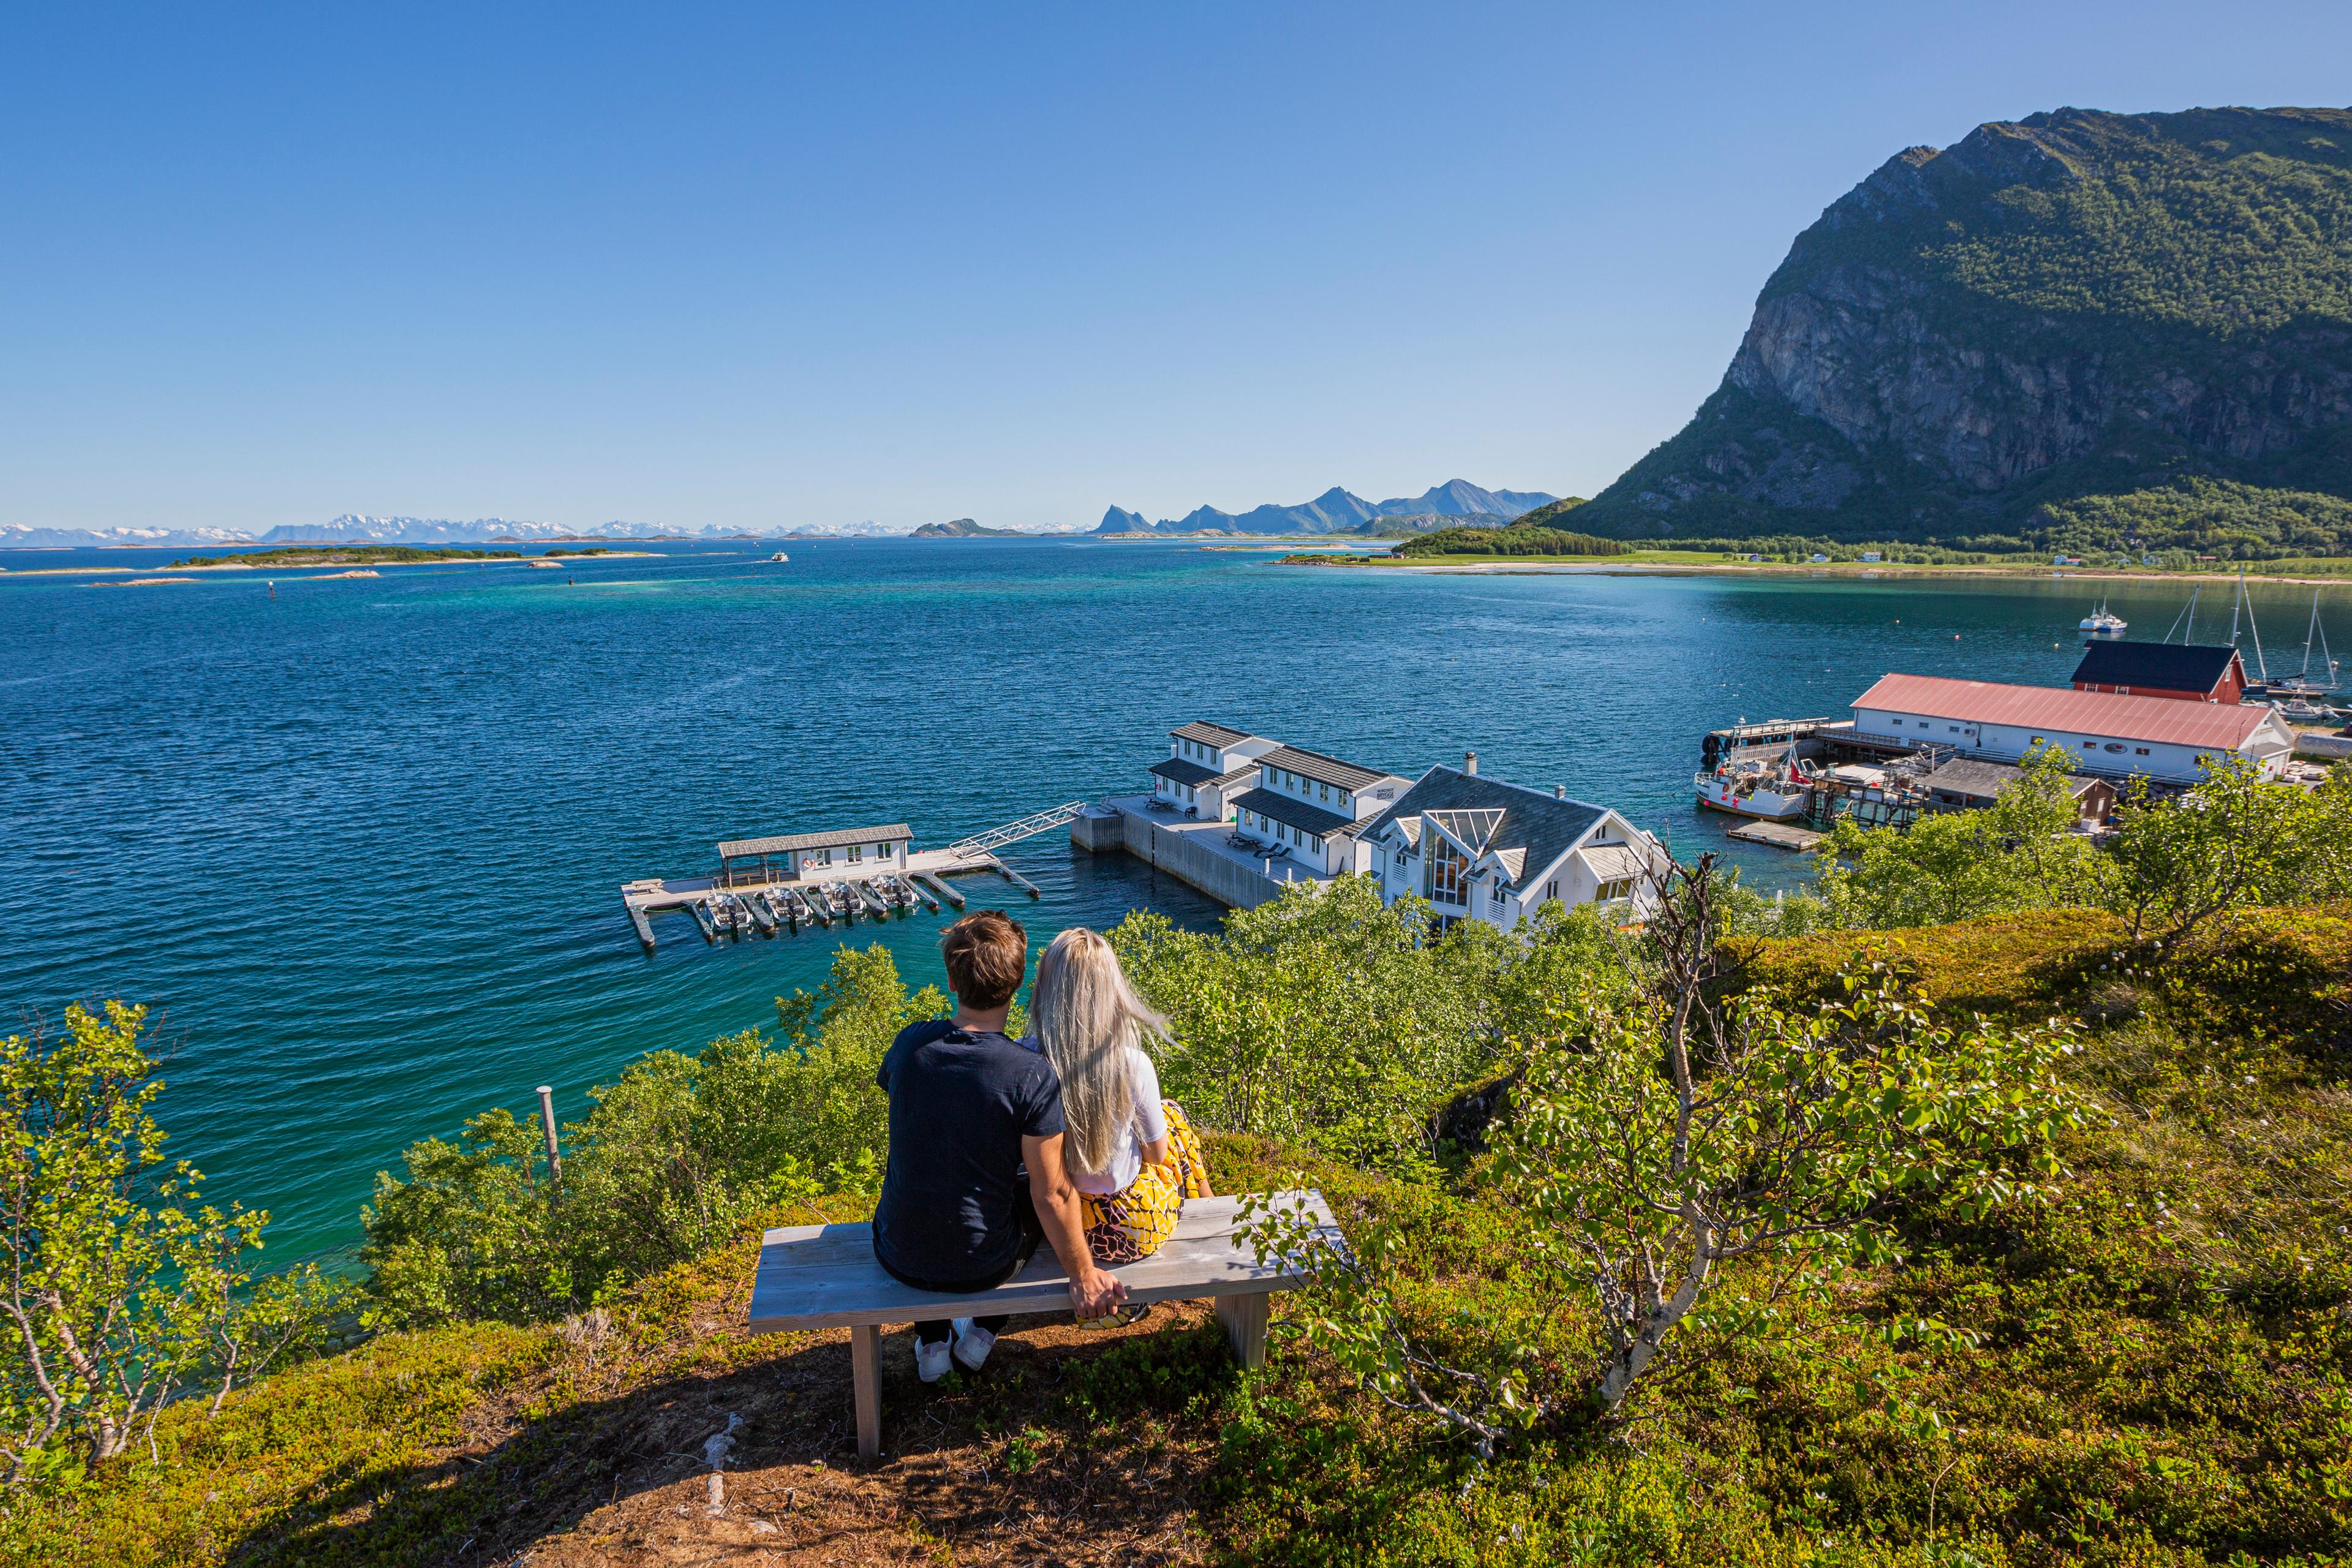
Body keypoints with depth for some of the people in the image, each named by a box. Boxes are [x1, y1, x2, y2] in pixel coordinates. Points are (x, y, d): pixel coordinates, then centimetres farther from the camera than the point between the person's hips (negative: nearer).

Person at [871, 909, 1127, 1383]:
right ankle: (983, 1331, 28)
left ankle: (931, 1341, 36)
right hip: (980, 1268, -2)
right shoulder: (1032, 1075, -25)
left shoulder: (910, 1043, -13)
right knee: (1035, 1196, 27)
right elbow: (1053, 1195, -18)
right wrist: (1083, 1277, -2)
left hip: (899, 1258, 3)